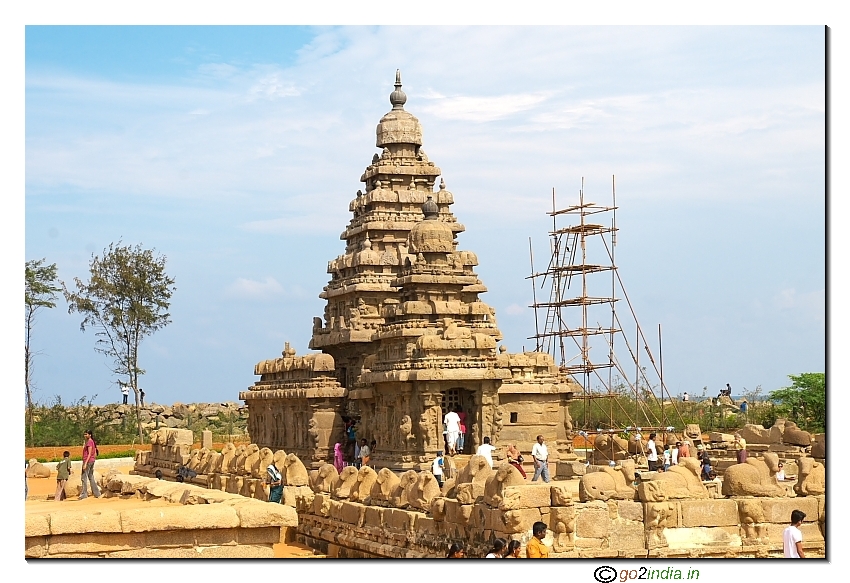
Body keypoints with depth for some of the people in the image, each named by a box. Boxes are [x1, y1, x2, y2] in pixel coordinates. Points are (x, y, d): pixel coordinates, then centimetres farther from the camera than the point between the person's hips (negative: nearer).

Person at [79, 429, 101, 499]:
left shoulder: (89, 442, -14)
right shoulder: (92, 442, 14)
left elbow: (89, 454, -19)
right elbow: (95, 454, 18)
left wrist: (85, 463, -22)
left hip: (88, 461, -10)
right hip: (92, 461, 10)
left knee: (84, 477, -7)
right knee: (91, 477, 14)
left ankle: (84, 494, -9)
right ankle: (97, 493, 15)